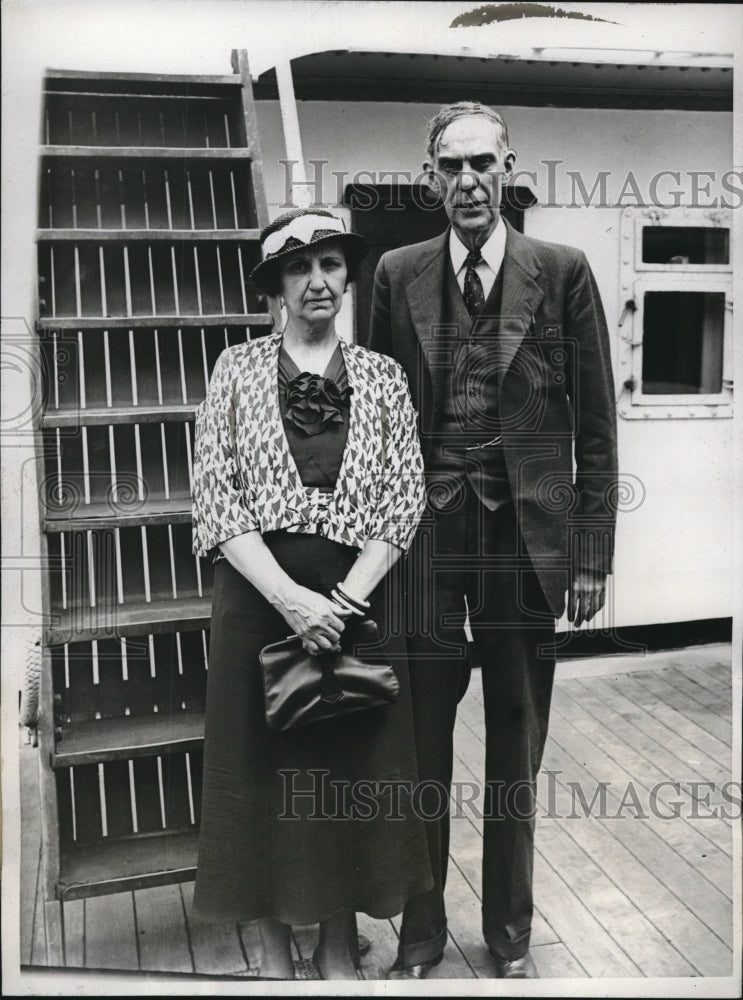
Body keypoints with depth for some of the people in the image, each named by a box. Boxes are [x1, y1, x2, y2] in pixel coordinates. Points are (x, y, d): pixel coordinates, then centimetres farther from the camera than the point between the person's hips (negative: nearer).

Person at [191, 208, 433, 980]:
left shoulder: (382, 375, 5)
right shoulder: (237, 368, 2)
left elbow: (404, 499, -1)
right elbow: (215, 498, -6)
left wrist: (346, 598, -14)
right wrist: (291, 597, -17)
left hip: (359, 603, 1)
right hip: (259, 601, -1)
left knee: (353, 766, 10)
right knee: (262, 765, 8)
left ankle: (340, 944, 31)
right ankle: (273, 946, 29)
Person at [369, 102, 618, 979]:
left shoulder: (561, 272, 2)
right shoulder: (398, 275, 5)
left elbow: (594, 424, 2)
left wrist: (592, 553, -2)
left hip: (526, 534, 0)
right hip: (426, 534, 1)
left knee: (516, 752, 13)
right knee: (421, 751, 8)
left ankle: (509, 936, 33)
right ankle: (420, 934, 29)